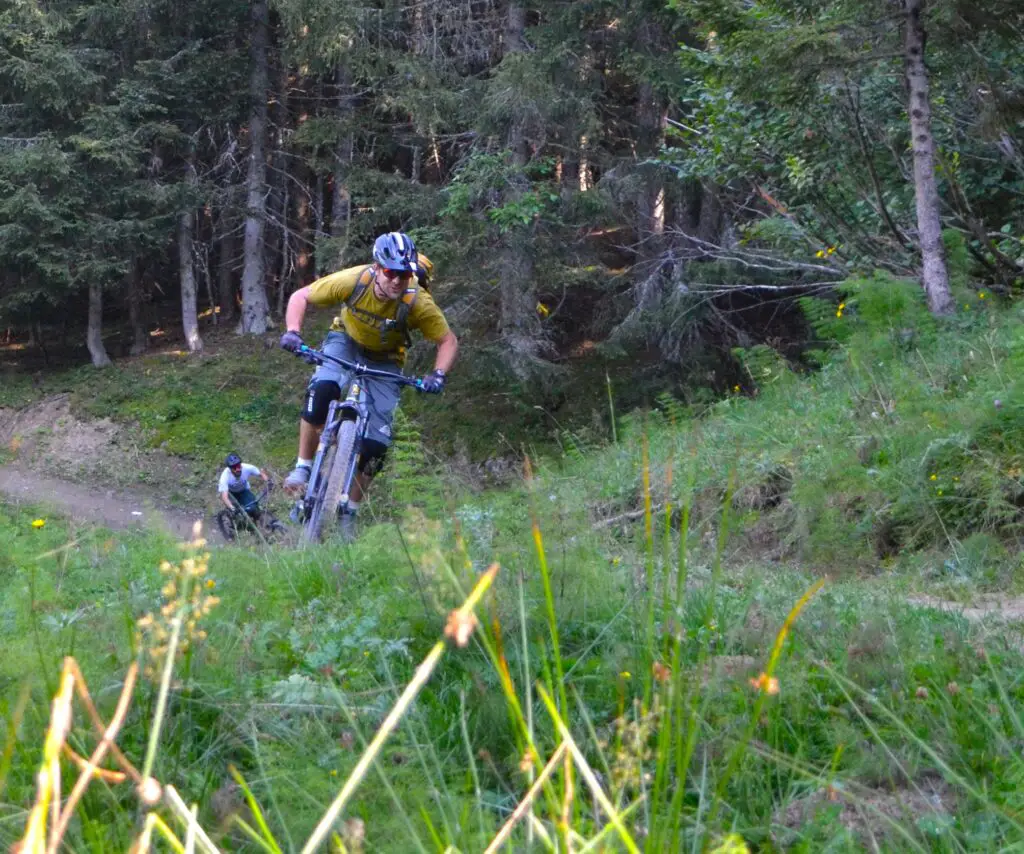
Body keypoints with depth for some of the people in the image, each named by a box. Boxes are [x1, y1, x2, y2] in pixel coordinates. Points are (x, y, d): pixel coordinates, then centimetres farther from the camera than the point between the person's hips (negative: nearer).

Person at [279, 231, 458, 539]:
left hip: (385, 360, 0)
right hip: (346, 341, 0)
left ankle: (349, 513, 10)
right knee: (322, 389, -32)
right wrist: (292, 331, -35)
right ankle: (303, 468, -14)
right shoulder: (354, 280, -30)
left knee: (375, 443, -9)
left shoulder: (418, 302, -31)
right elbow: (301, 296, -19)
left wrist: (438, 374, -36)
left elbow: (448, 341, -18)